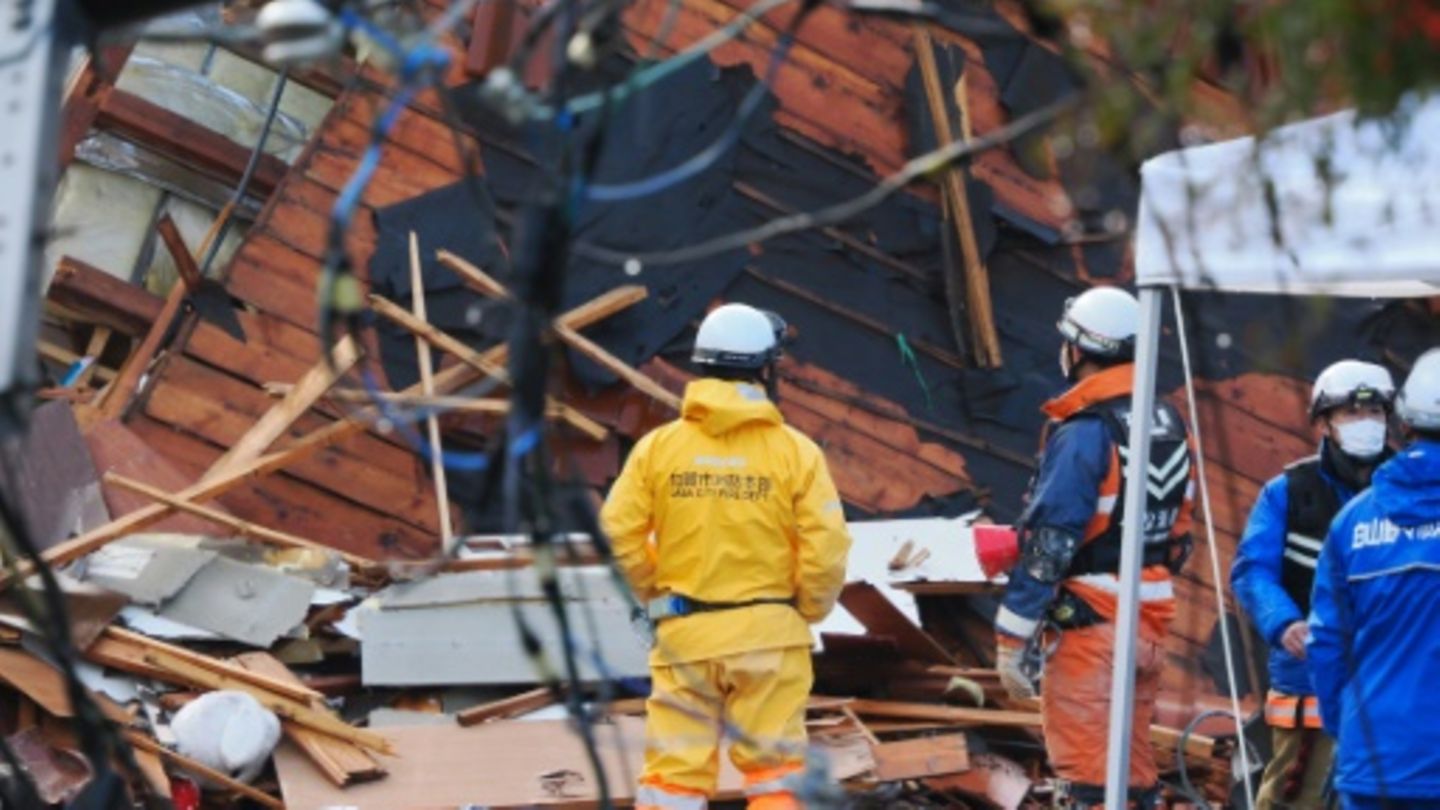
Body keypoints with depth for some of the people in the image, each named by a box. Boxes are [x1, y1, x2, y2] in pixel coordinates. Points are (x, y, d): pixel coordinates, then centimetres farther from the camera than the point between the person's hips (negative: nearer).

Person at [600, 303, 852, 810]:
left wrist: (654, 592, 11)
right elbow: (826, 550, -10)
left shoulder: (658, 446, -2)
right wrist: (808, 612, 7)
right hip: (768, 635, -1)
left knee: (674, 769, 6)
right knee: (772, 769, 8)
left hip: (684, 634, 1)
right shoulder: (795, 451, -7)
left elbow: (619, 534, -5)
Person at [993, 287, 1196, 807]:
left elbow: (1049, 542, -18)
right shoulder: (1169, 427, 10)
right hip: (1150, 621, 8)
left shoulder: (1084, 432, -14)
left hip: (1091, 623, -8)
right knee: (1133, 768, 14)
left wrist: (1013, 636, -15)